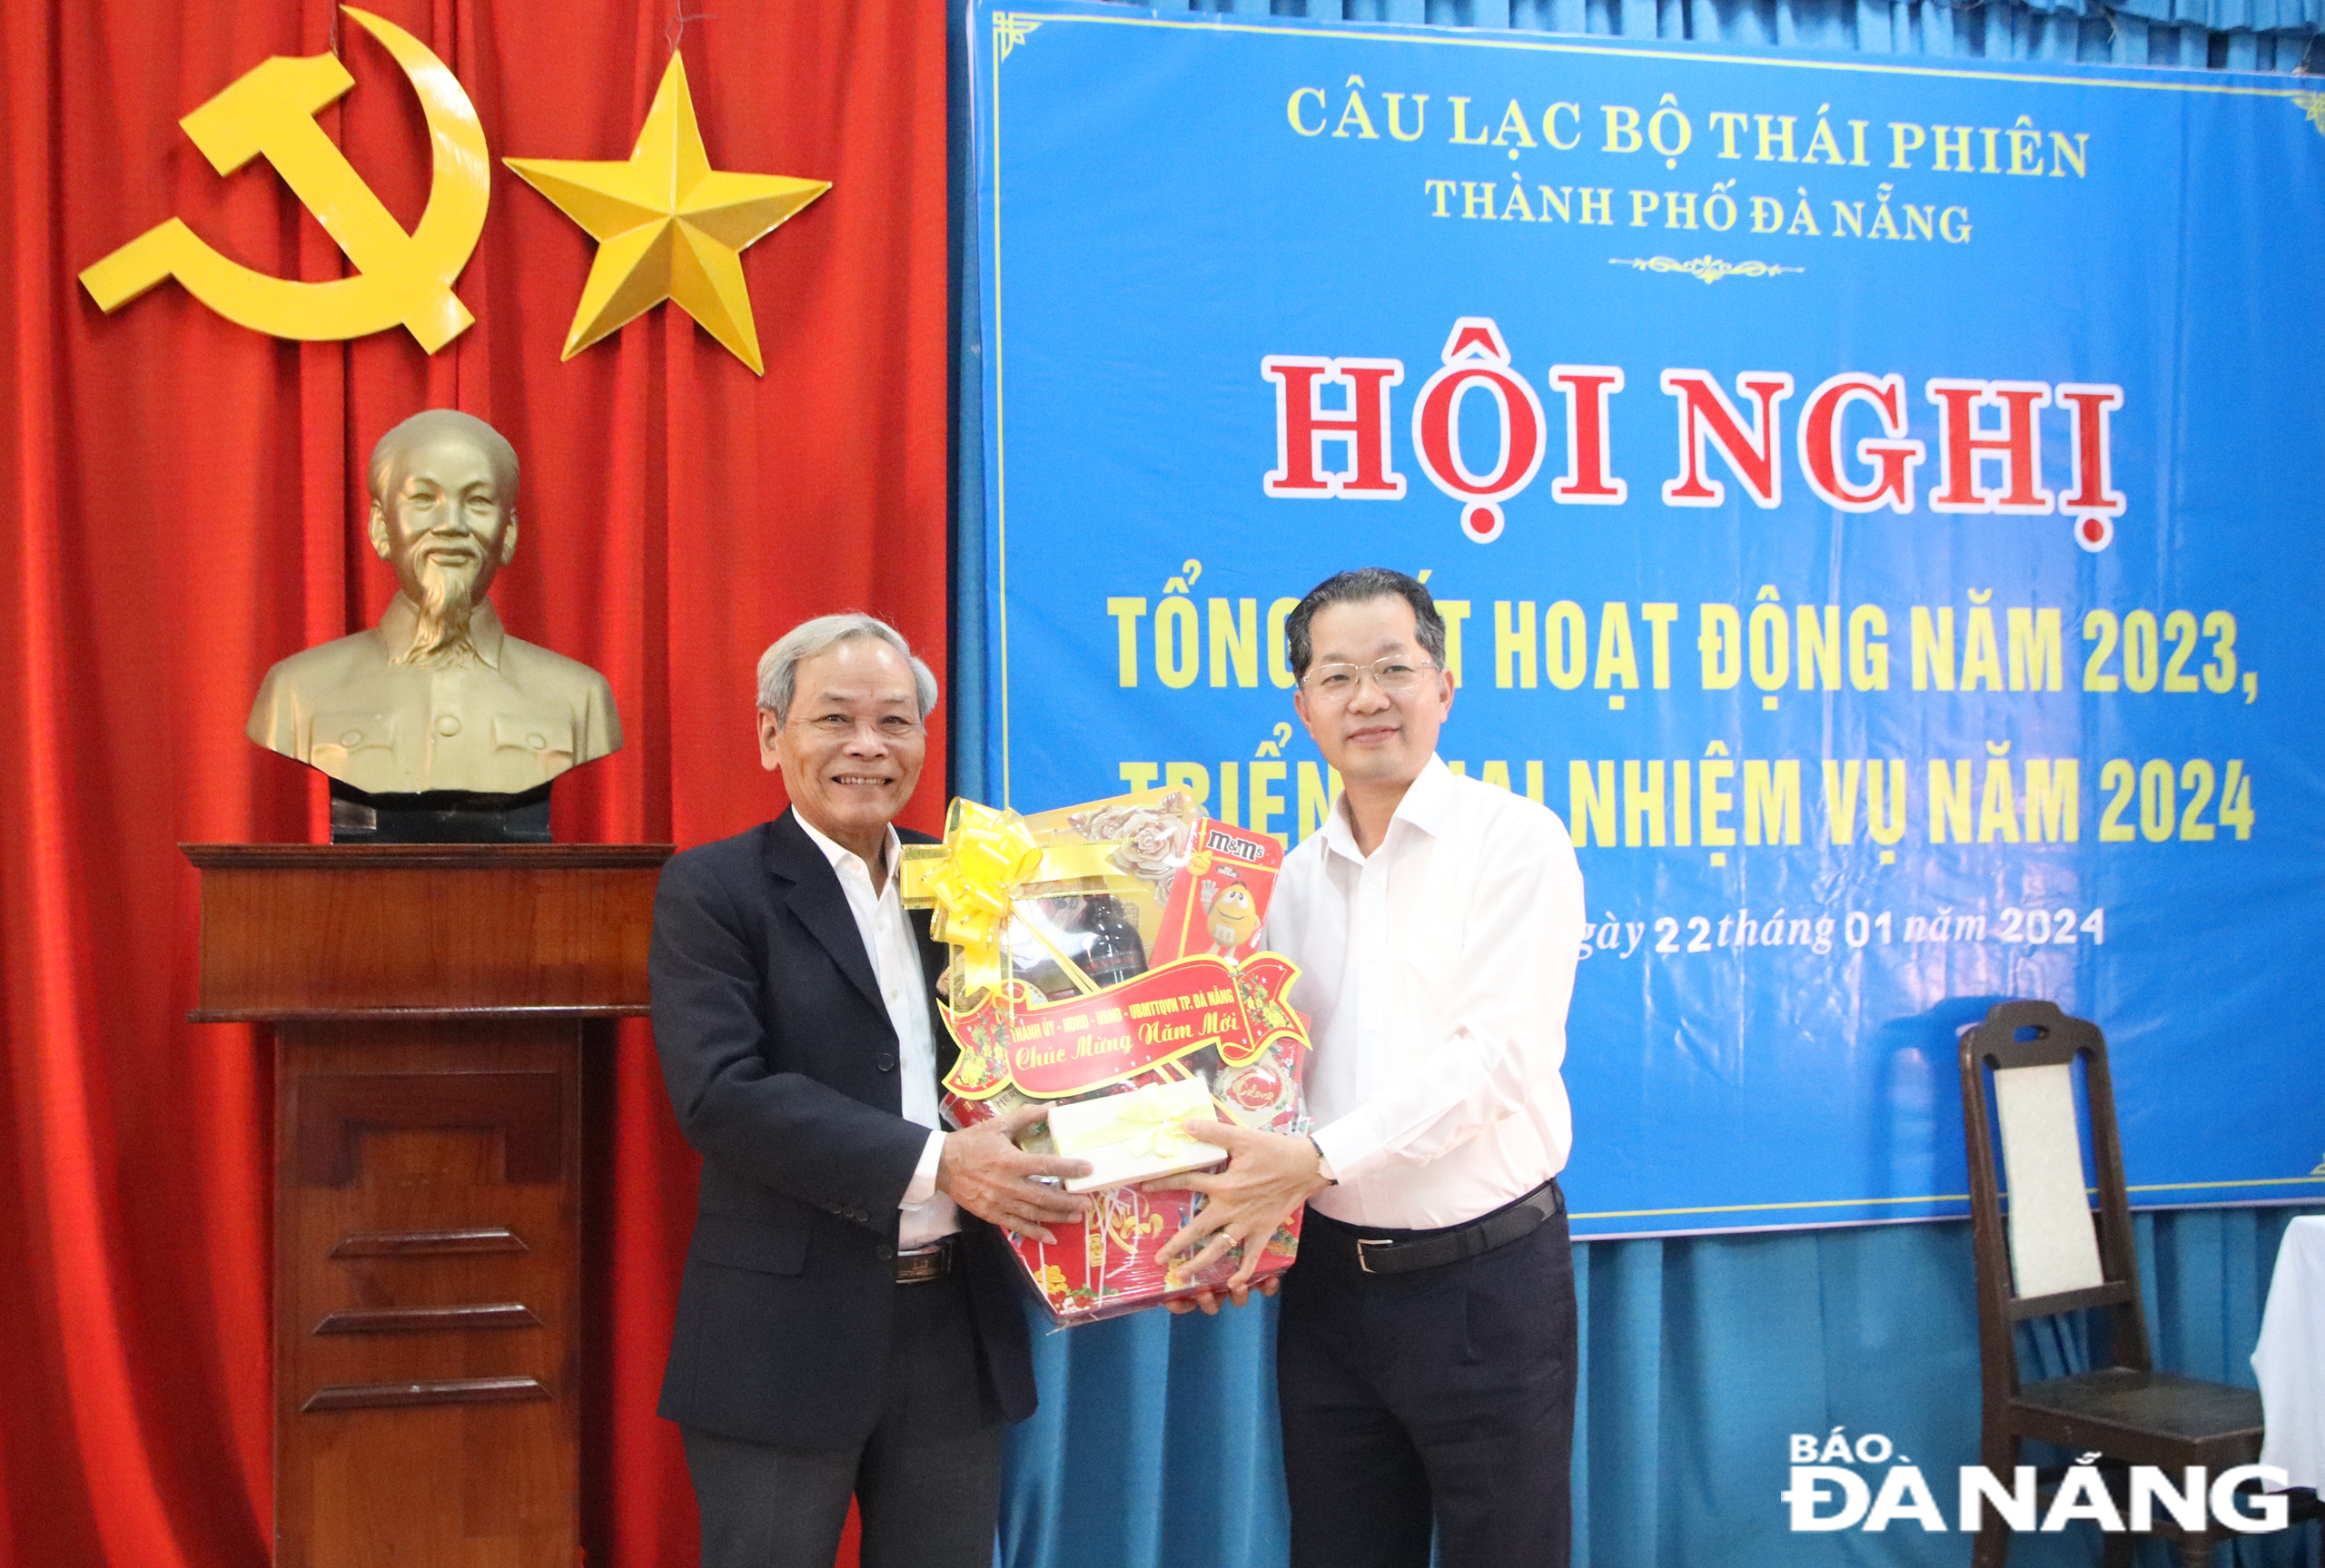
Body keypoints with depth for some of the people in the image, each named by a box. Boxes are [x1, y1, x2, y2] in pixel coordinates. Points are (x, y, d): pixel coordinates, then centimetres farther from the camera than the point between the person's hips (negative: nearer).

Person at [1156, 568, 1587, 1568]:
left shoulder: (1516, 840, -7)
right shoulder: (1293, 879, 10)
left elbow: (1499, 1052, -17)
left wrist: (1320, 1158, -23)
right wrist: (1235, 1213, -5)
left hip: (1486, 1283, -5)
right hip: (1331, 1281, 5)